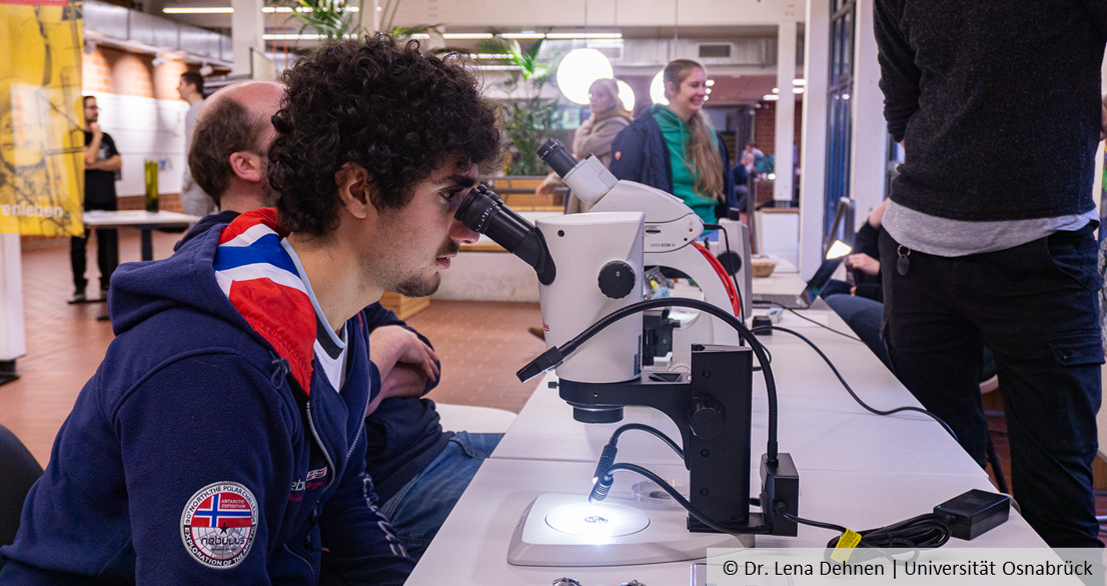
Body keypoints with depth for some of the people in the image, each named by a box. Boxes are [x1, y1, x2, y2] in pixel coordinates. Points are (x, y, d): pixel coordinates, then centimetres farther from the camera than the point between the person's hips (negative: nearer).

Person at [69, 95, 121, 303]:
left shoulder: (106, 137, 16)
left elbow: (118, 162, 4)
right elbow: (89, 158, -16)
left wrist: (97, 165, -10)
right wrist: (96, 136, -7)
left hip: (106, 199, 4)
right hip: (83, 200, -4)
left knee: (108, 243, 2)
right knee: (78, 245, -1)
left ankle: (107, 286, 10)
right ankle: (79, 288, 7)